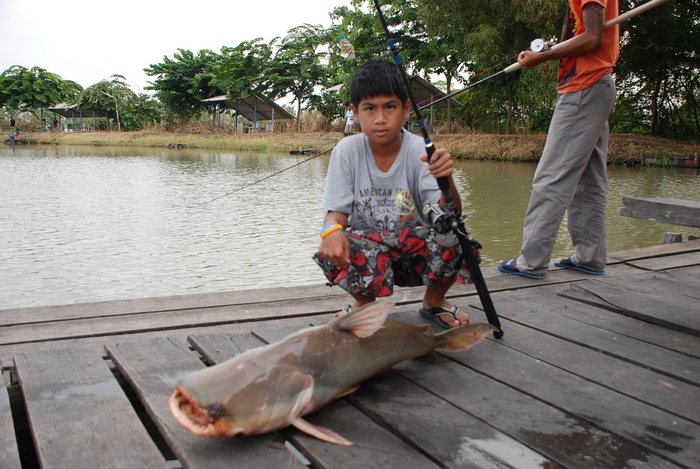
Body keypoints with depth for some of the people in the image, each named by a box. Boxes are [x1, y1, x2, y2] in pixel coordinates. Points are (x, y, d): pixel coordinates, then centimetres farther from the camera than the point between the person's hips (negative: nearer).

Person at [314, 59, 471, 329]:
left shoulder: (419, 150, -13)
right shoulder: (347, 151, -10)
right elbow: (337, 212, -10)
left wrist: (446, 179, -42)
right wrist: (332, 230, -34)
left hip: (414, 250, 0)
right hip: (364, 247, 0)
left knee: (453, 239, -30)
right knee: (336, 250, -33)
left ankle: (434, 301, 5)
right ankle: (364, 303, 2)